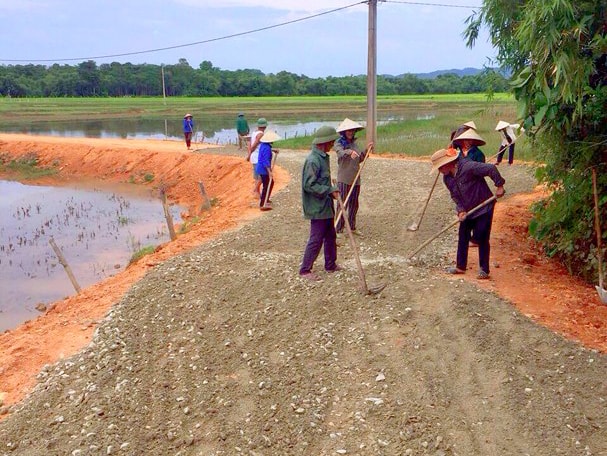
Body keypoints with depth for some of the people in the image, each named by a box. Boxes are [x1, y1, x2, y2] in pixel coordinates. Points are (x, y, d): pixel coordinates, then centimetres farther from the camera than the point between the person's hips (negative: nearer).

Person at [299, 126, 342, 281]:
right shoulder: (313, 160, -22)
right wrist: (330, 190, -21)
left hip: (326, 206, 10)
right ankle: (305, 270, 8)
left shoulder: (323, 157, 9)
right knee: (316, 239, -3)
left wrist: (332, 190, 7)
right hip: (317, 208, -10)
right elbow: (309, 185, -24)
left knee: (330, 236, 18)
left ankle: (331, 265, 32)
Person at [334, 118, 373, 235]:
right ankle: (338, 229, 0)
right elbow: (341, 152, -28)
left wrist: (366, 150, 6)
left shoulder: (355, 143, 13)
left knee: (354, 204, 13)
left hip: (355, 178, 6)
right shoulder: (339, 143, -6)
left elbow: (360, 159, 19)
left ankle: (352, 227, 25)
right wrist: (350, 152, -48)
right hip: (343, 178, -6)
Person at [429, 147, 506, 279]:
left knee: (481, 238, -3)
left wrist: (499, 186, -22)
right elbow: (455, 196, 4)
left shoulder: (468, 167, -27)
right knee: (462, 237, 9)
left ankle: (484, 270, 9)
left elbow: (491, 169, -26)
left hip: (483, 208, -7)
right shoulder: (447, 178, -2)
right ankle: (460, 266, 21)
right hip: (467, 210, 7)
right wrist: (461, 210, -11)